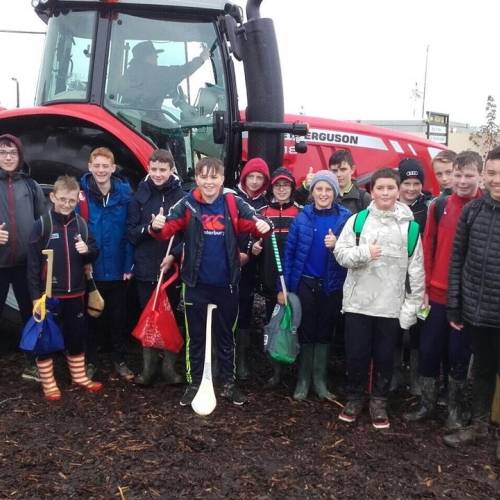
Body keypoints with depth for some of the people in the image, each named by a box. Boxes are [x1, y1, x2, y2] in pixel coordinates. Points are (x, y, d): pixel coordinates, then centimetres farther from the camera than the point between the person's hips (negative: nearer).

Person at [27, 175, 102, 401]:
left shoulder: (81, 224, 4)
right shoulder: (42, 224, -9)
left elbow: (94, 253, 13)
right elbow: (33, 263, -10)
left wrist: (87, 250, -11)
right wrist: (36, 295, -13)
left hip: (75, 293, 4)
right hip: (49, 294, -4)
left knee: (77, 337, 15)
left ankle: (79, 376, 31)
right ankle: (48, 383, 19)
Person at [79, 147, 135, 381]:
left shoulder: (124, 192, -4)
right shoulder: (81, 192, -7)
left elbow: (130, 230, -2)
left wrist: (128, 264, -6)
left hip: (117, 269, 1)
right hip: (90, 269, -1)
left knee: (119, 317, 13)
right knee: (92, 318, 13)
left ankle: (119, 359, 29)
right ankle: (90, 361, 29)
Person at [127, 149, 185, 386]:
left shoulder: (182, 197, -3)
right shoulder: (140, 197, 4)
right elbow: (131, 233, 3)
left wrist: (174, 255, -17)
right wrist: (149, 227, -15)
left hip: (173, 268, -1)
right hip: (145, 269, 2)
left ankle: (169, 365, 22)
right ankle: (148, 366, 21)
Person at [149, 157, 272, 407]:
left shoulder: (234, 203, -5)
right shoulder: (187, 204, -6)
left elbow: (254, 221, -8)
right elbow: (169, 225, -14)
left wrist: (263, 226, -31)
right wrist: (157, 227, -36)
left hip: (226, 284, 1)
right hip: (196, 284, -1)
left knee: (225, 335, 16)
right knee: (195, 336, 12)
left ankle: (229, 383, 30)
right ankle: (194, 384, 28)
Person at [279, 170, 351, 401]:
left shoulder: (345, 217, -4)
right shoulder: (302, 217, -3)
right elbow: (289, 252, -3)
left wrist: (336, 245, -24)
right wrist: (283, 286, -6)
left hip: (332, 285, 0)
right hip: (305, 283, 0)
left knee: (324, 333, 12)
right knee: (306, 332, 9)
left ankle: (319, 380, 24)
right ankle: (303, 379, 21)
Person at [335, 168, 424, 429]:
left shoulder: (410, 226, 1)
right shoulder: (357, 220, 1)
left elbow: (416, 269, 1)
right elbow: (340, 253, -2)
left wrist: (413, 304, -2)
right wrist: (363, 252, -20)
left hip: (392, 304, 0)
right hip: (358, 301, 0)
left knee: (384, 356, 11)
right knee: (356, 354, 8)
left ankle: (379, 403, 28)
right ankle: (354, 398, 29)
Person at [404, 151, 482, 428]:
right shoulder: (439, 206, 3)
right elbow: (427, 248, 4)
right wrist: (423, 288, 1)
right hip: (436, 294, 2)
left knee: (459, 354, 10)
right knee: (428, 350, 10)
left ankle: (454, 409, 28)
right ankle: (427, 404, 28)